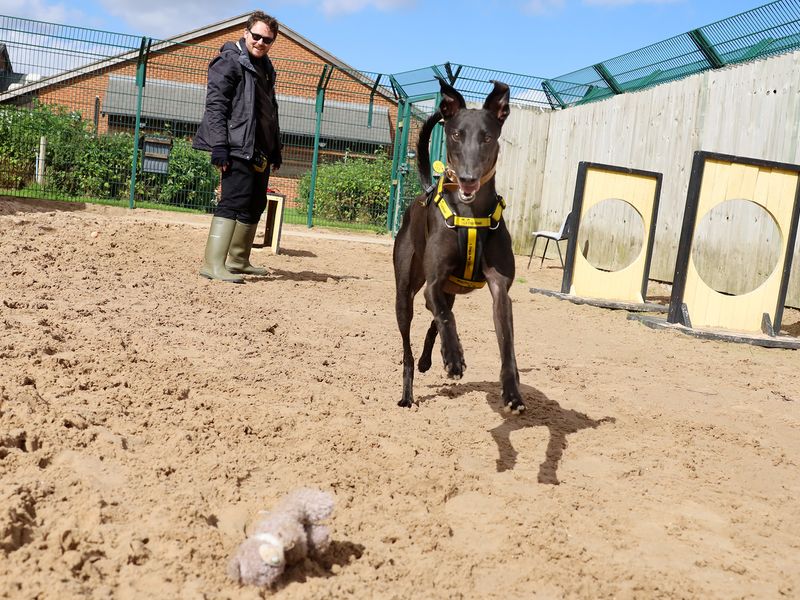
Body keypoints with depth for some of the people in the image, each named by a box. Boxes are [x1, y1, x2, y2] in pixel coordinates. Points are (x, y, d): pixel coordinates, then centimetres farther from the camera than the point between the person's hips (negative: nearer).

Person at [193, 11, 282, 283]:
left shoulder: (266, 67, 20)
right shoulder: (229, 61, -6)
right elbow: (215, 105, -13)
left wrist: (275, 151, 22)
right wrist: (219, 146, -22)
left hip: (260, 151, 9)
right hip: (237, 147, -9)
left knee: (255, 205, 12)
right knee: (234, 202, -17)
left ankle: (238, 260, 23)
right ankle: (213, 265, -19)